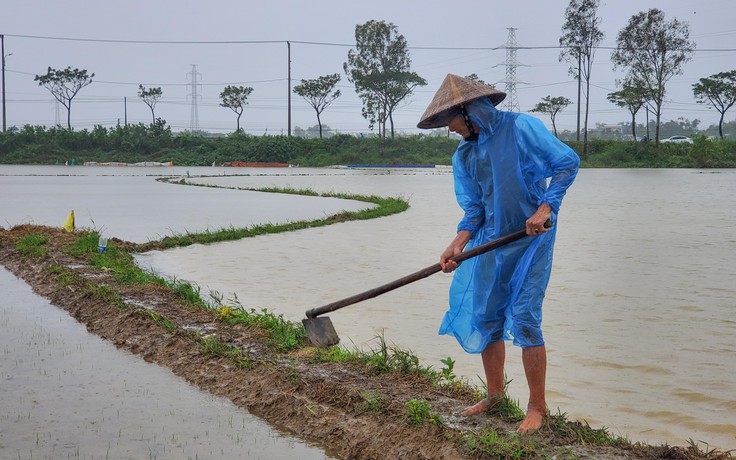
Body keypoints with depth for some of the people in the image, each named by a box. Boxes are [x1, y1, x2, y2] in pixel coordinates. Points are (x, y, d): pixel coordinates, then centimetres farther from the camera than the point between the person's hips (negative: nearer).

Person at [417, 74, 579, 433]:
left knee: (524, 319, -10)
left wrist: (545, 208, -18)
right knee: (484, 318, 7)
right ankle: (494, 395, 24)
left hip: (531, 238, -6)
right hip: (491, 241, 7)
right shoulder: (464, 155, 9)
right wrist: (458, 245, -9)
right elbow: (474, 210, 8)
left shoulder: (520, 127, -10)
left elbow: (568, 162, -8)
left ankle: (537, 407, 2)